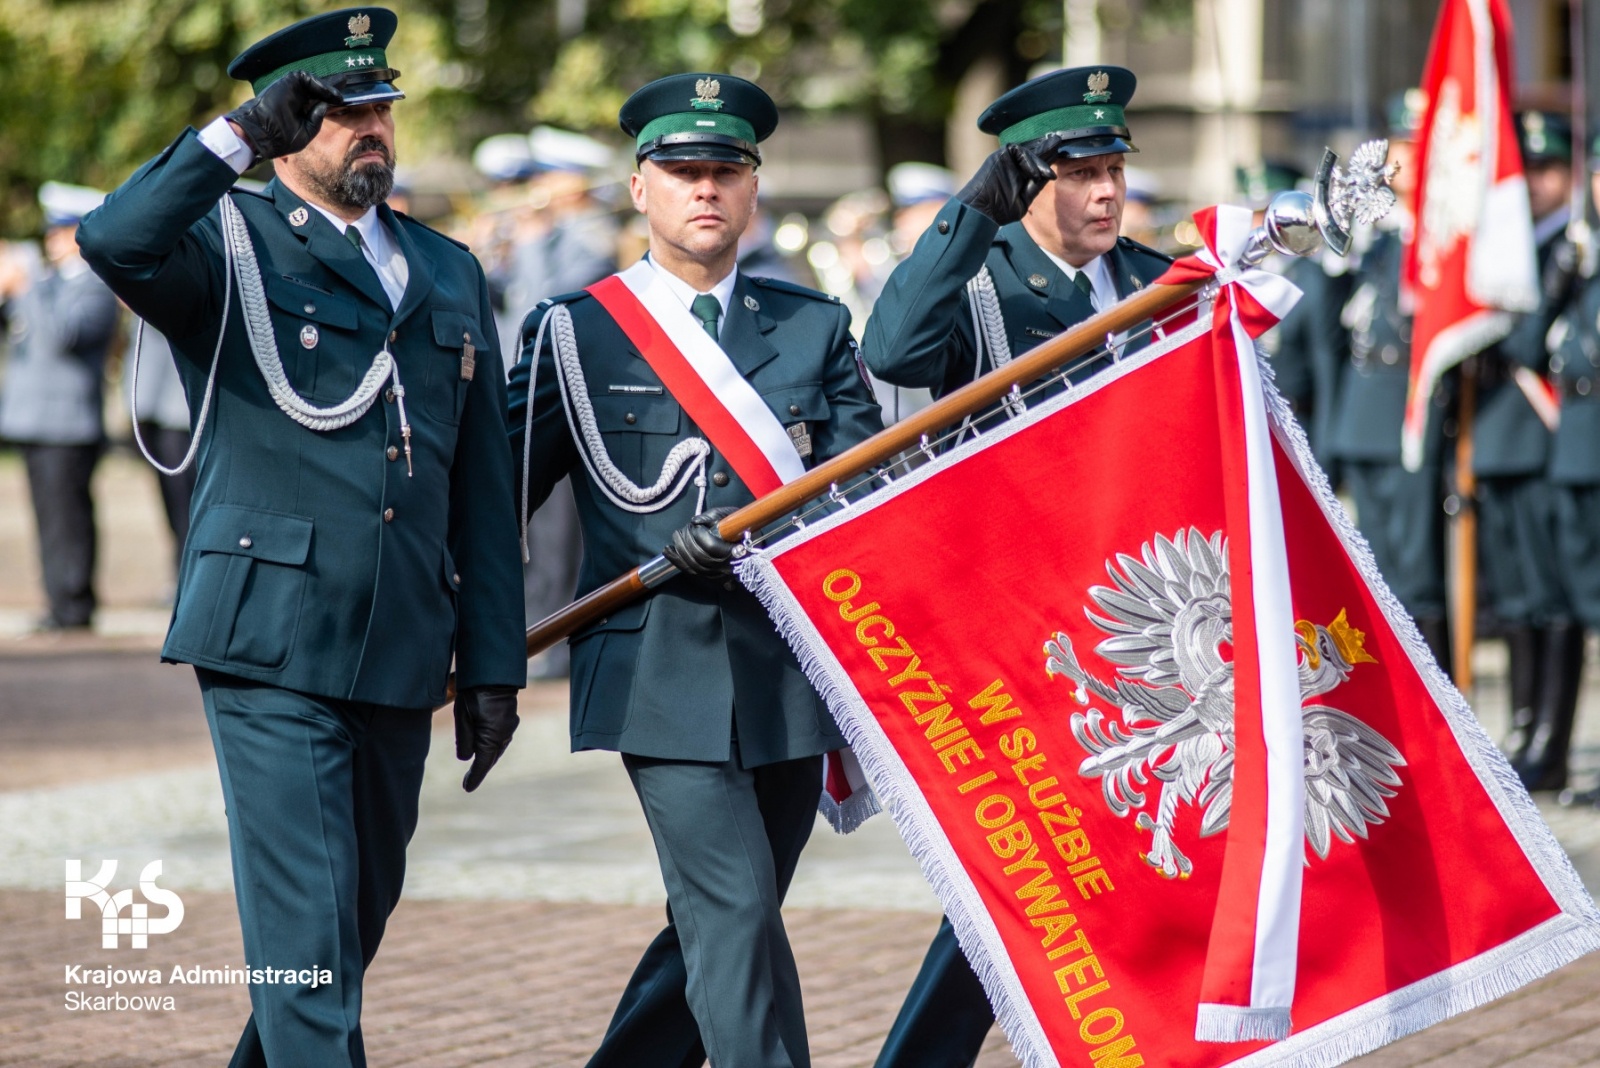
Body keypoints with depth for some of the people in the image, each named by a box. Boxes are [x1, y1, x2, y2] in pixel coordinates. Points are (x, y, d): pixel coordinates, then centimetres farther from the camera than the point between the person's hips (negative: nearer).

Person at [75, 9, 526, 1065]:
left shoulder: (450, 275, 16)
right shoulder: (229, 246, 1)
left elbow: (485, 491, 16)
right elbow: (115, 241, -24)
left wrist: (493, 665, 12)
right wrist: (238, 138, -22)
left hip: (399, 659, 6)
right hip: (271, 648, -6)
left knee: (356, 926, 14)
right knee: (307, 934, -10)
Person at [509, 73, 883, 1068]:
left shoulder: (815, 326, 11)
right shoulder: (575, 332, 4)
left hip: (790, 675, 4)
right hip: (666, 679, -4)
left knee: (718, 932, 11)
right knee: (737, 918, -13)